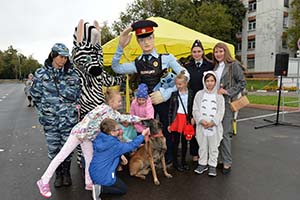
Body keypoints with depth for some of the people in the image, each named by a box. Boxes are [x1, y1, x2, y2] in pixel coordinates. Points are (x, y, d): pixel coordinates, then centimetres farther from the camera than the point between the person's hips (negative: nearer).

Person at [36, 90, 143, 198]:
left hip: (88, 138, 9)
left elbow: (125, 117, 19)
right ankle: (44, 181, 9)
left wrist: (140, 118, 16)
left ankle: (89, 183, 28)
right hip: (80, 132, -8)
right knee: (62, 155, -1)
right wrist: (82, 132, -28)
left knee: (90, 159, 13)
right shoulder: (104, 107, -18)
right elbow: (89, 117, -25)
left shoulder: (115, 114, 8)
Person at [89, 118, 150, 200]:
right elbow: (131, 145, -14)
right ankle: (101, 188, -4)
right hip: (104, 176, -6)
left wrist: (121, 155, 6)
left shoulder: (99, 139, -4)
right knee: (124, 189, 16)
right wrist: (143, 135, -5)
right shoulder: (114, 145, -24)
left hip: (93, 173, 7)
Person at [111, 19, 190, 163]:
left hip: (164, 101, -3)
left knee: (166, 130, 13)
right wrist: (121, 47, -13)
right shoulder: (137, 63, 4)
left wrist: (165, 93, -20)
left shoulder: (166, 58, -8)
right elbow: (116, 68, -1)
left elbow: (185, 75, -13)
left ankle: (168, 159, 35)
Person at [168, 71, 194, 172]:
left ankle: (183, 161, 27)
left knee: (184, 142, 12)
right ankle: (175, 162, 18)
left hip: (186, 119, 2)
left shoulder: (190, 93, 1)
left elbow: (192, 107, 7)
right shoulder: (174, 94, -2)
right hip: (176, 119, -1)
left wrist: (192, 118, -5)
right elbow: (170, 109, 0)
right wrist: (169, 123, -2)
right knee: (175, 142, 6)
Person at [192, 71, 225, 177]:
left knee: (213, 146, 8)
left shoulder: (219, 96, 3)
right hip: (201, 125, 1)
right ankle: (202, 164, 27)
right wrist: (201, 120, -14)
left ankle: (212, 165, 22)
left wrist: (213, 122, -14)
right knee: (202, 146, 11)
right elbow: (195, 109, 0)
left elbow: (220, 111, -2)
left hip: (214, 125, -1)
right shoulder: (199, 94, 4)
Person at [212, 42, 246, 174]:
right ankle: (220, 159, 21)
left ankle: (227, 162, 7)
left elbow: (242, 82, -6)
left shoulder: (234, 65, -3)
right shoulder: (215, 67, 15)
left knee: (225, 133, -5)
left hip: (227, 102, -6)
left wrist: (228, 91, -13)